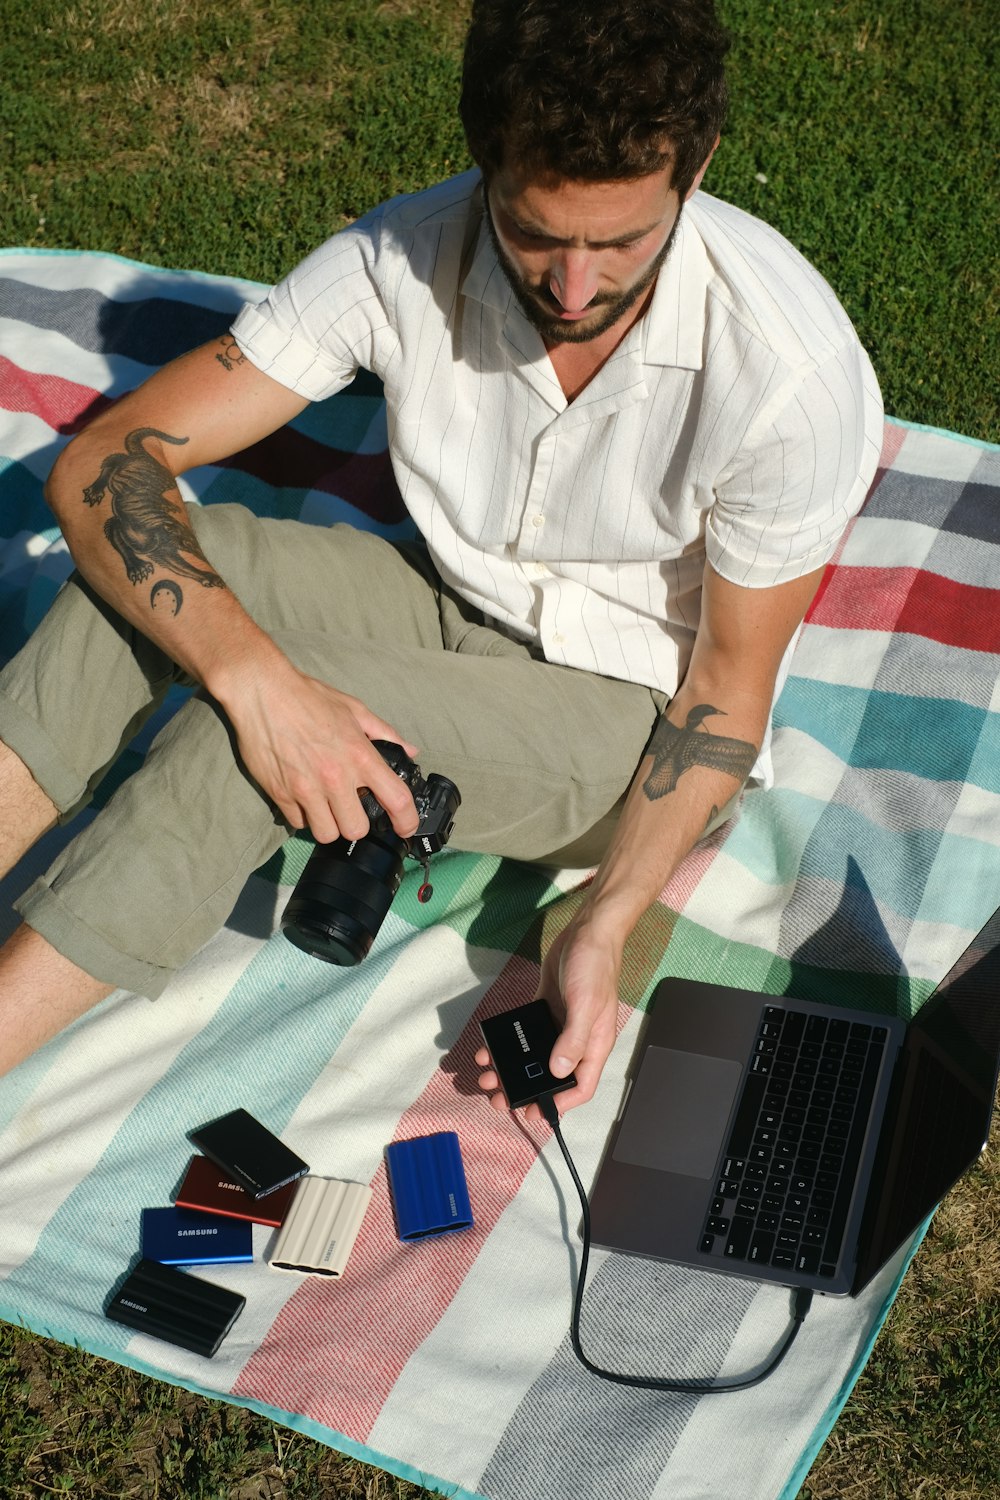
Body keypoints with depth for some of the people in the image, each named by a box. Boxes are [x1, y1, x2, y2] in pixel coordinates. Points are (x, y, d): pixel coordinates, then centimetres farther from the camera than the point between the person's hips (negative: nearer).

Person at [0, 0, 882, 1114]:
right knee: (158, 565, -21)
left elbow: (731, 683, -15)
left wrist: (604, 928, -26)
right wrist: (258, 677, -39)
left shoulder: (793, 368, -27)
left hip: (639, 713, -4)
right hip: (457, 608, 4)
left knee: (236, 737, -28)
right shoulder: (404, 259, -19)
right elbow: (100, 463, -21)